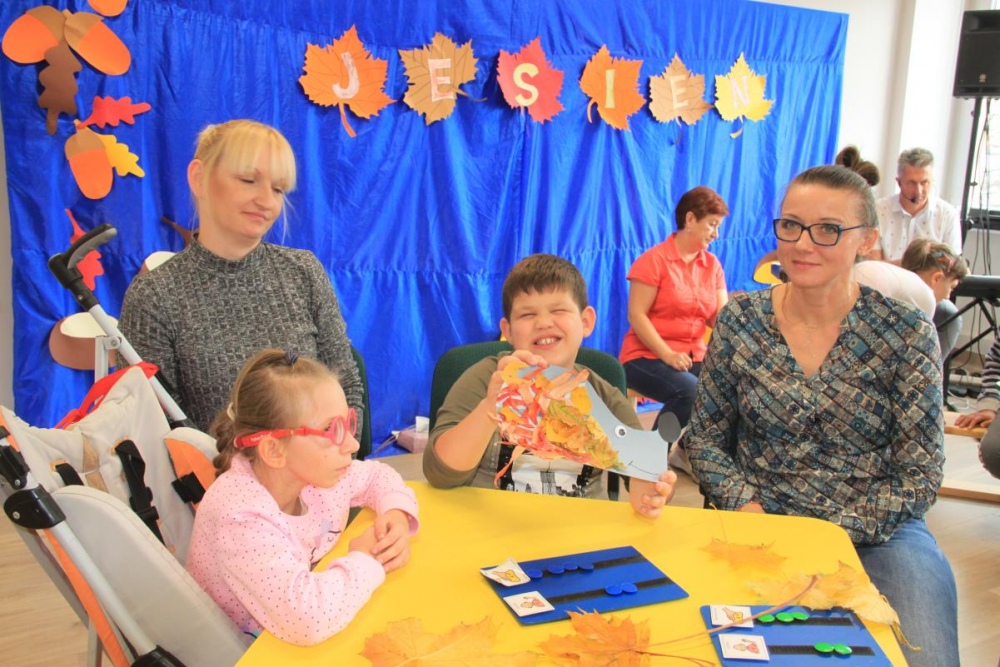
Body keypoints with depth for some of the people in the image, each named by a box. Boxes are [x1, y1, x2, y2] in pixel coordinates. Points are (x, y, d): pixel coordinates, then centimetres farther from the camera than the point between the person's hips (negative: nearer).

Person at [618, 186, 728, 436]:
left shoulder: (712, 264, 10)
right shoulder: (654, 260, -7)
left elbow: (720, 317, 4)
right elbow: (636, 316, -12)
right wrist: (667, 355, -21)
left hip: (694, 357, 5)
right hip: (646, 356, -5)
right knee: (689, 391, -33)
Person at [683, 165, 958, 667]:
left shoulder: (906, 334, -6)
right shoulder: (740, 319, -1)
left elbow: (919, 475, -4)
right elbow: (705, 437, 6)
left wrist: (830, 535, -15)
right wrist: (746, 507, -11)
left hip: (875, 531, 0)